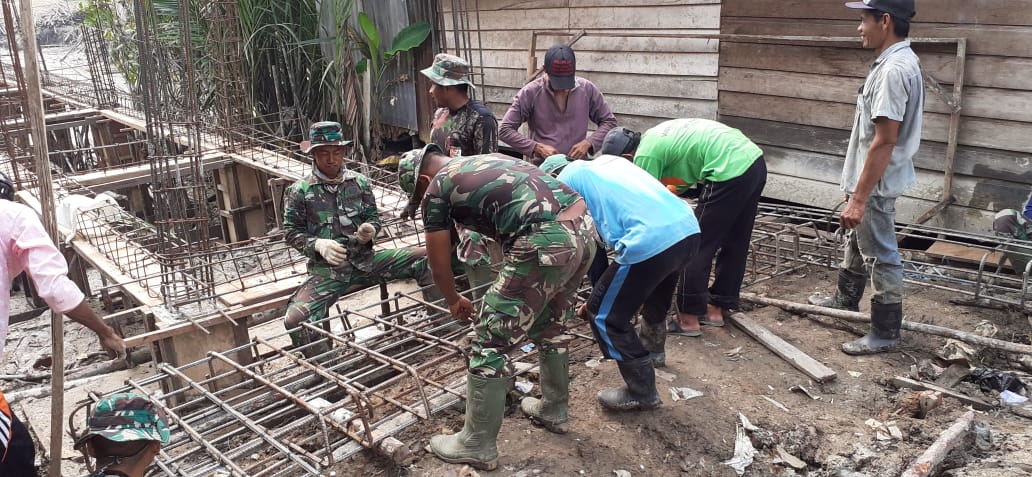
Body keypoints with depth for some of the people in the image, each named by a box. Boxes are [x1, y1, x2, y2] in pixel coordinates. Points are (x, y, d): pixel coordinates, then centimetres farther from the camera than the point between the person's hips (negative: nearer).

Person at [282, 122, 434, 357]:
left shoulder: (359, 182, 7)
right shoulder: (299, 191, 0)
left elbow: (373, 217, 13)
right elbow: (291, 232, 1)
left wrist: (370, 230, -13)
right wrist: (318, 244, -19)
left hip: (365, 260, 3)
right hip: (327, 269, -3)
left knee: (425, 256, -11)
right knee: (295, 319, -28)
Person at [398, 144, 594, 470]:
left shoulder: (436, 189, 9)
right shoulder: (487, 161, 30)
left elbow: (439, 266, 15)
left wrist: (454, 301, 37)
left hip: (547, 242, -8)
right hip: (584, 227, 9)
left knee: (490, 343, 6)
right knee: (551, 326, 29)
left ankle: (477, 446, 19)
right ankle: (553, 410, 46)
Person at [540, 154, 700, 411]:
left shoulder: (566, 178, 10)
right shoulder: (607, 160, 30)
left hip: (651, 242, -8)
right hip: (688, 229, 9)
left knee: (604, 314, 8)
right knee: (655, 289, 36)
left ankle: (642, 392, 17)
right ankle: (653, 349, 60)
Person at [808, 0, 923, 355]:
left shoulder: (894, 69, -25)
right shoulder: (897, 62, 8)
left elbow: (884, 142, -27)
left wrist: (859, 198, -26)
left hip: (877, 184, -11)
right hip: (871, 179, 11)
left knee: (880, 257, 1)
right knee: (857, 242, 27)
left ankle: (886, 333, 13)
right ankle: (846, 298, 47)